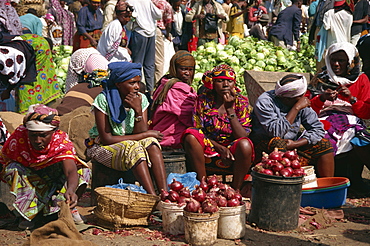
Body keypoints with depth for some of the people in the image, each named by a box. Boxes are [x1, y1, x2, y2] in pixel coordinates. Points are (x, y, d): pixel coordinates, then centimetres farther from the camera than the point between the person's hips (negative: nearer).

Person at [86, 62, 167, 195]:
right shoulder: (103, 100, -18)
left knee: (151, 144, -26)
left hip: (131, 144, 4)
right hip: (103, 147, -4)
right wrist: (147, 134, -19)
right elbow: (106, 139, -20)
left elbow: (141, 133, -10)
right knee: (134, 148, -33)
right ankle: (153, 197, -37)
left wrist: (138, 110, -27)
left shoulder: (141, 99, -4)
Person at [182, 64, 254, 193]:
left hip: (234, 154, -1)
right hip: (207, 152, 1)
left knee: (245, 145, -34)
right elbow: (198, 131, -4)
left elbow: (243, 137, -10)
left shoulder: (241, 102, -1)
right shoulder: (203, 100, 0)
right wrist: (220, 148, -18)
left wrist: (230, 109, -17)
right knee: (190, 136, -28)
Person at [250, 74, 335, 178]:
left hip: (293, 147, 6)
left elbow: (318, 129, -3)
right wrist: (296, 108, -27)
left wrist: (296, 143, -19)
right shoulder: (265, 102, -18)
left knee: (324, 144, -6)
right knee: (278, 144, -36)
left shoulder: (302, 103, -1)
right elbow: (276, 132, -30)